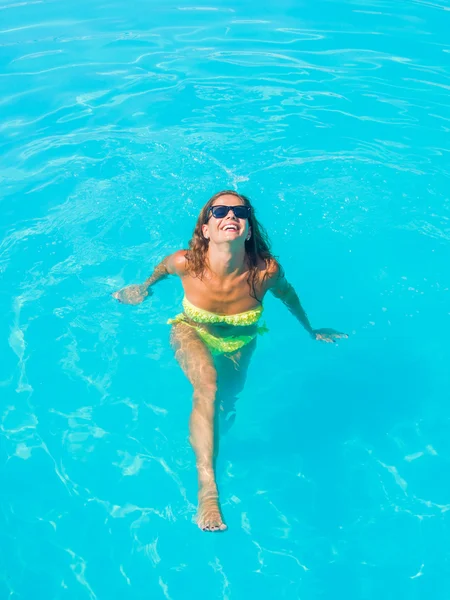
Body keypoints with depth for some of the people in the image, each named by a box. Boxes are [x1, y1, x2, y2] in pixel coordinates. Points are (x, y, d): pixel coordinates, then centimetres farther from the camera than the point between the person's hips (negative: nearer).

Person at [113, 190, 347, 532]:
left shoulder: (267, 270, -34)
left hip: (239, 342, 3)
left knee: (229, 398, 20)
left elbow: (287, 293, -10)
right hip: (192, 333, -2)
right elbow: (165, 265, -8)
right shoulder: (185, 263, -34)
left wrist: (310, 330, 7)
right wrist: (145, 288, 14)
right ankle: (207, 487, -25)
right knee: (208, 387, -31)